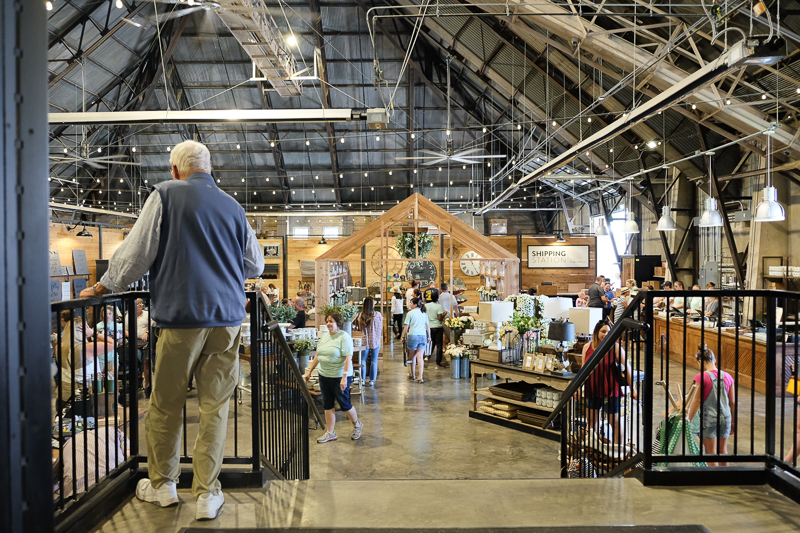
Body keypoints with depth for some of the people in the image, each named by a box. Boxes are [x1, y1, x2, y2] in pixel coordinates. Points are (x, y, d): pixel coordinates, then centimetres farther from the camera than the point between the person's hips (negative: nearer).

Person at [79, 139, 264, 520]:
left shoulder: (166, 194, 1)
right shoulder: (233, 206, 12)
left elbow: (137, 251, 0)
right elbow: (256, 264, 21)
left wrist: (105, 286, 15)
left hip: (181, 316, -3)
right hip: (228, 318, 3)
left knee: (165, 406, 12)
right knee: (215, 406, 7)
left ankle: (162, 485, 26)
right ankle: (207, 494, 11)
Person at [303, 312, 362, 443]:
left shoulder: (344, 337, -14)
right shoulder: (325, 336, 10)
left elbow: (348, 358, -20)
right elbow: (318, 355, 16)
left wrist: (344, 377, -26)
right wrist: (309, 371, 14)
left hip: (339, 377, -7)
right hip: (324, 376, 7)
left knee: (344, 404, 4)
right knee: (327, 405, 10)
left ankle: (357, 425, 28)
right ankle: (330, 433, 20)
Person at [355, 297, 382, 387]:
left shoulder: (361, 315, -8)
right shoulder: (378, 314, -10)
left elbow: (359, 329, 1)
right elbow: (381, 329, 0)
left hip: (365, 341, 1)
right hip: (375, 341, -1)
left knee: (363, 360, 12)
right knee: (374, 361, 9)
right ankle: (372, 380, 14)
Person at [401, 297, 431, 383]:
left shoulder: (410, 313, -4)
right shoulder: (424, 313, 9)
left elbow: (406, 327, -3)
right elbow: (428, 326, 14)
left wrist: (403, 336, 9)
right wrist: (429, 337, 25)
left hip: (413, 335, -3)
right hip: (423, 336, 3)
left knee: (413, 357, 12)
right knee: (420, 357, 1)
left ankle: (413, 374, 27)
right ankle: (420, 377, -7)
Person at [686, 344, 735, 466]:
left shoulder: (702, 377, -15)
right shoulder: (727, 377, 0)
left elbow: (697, 401, -13)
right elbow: (733, 402, 6)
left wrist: (688, 420, -5)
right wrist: (733, 421, 19)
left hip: (708, 419, -5)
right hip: (725, 418, 5)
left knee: (711, 452, 6)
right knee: (723, 450, 21)